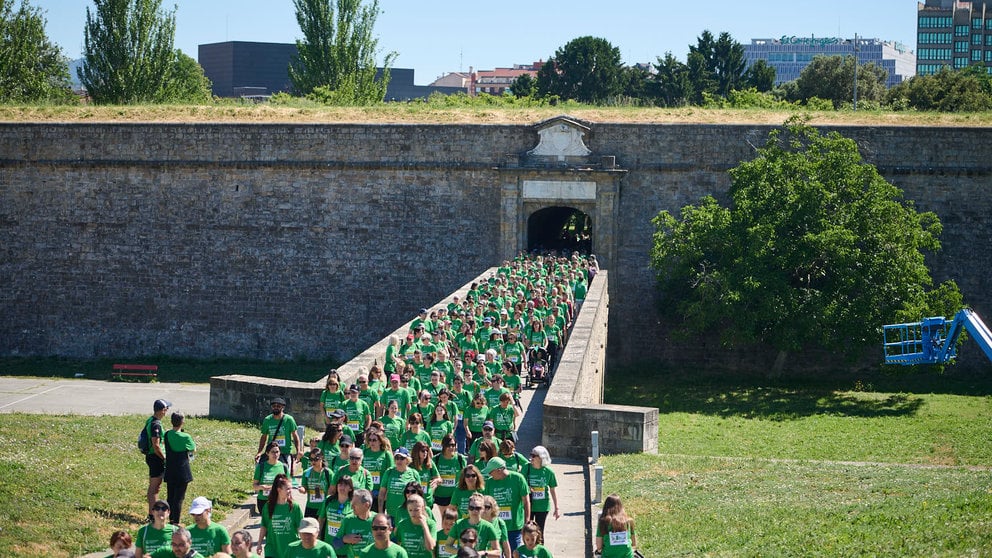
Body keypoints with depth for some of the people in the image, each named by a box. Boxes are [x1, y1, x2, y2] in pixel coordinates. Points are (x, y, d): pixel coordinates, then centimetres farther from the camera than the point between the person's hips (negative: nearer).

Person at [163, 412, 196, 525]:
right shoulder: (185, 437, -17)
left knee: (170, 496, 16)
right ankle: (175, 522, -1)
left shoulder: (166, 435, -2)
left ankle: (171, 519, 24)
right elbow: (194, 449, -1)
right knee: (179, 497, 0)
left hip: (170, 472, 5)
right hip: (182, 472, -5)